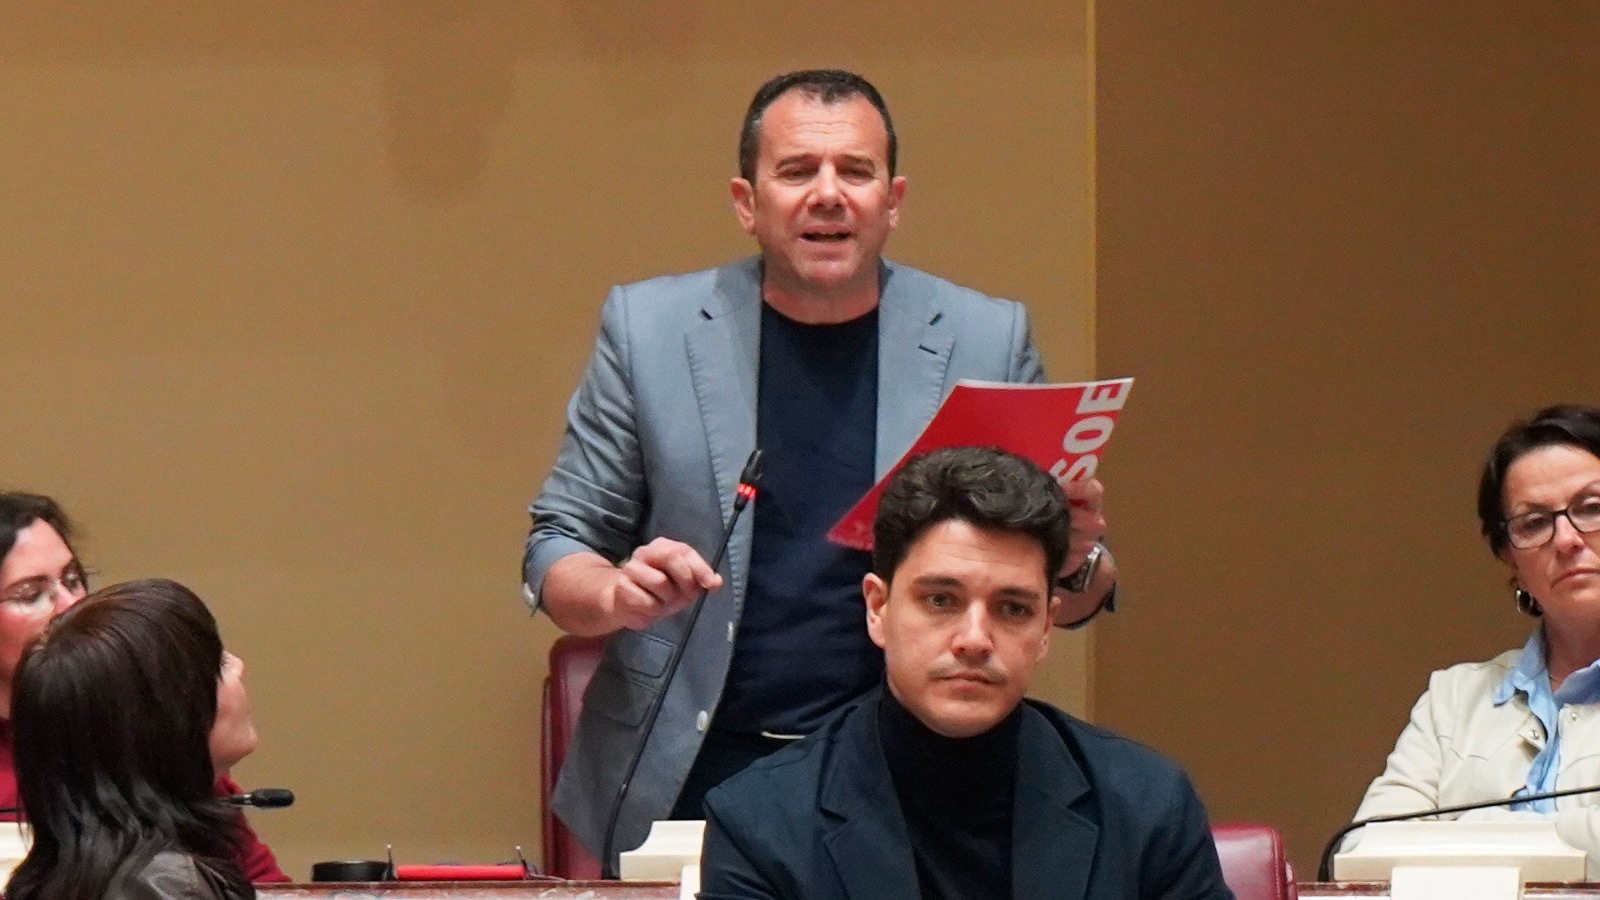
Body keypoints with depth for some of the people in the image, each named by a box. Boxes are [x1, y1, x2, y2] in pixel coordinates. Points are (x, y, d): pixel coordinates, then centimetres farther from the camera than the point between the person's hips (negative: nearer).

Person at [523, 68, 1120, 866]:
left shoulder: (987, 340, 6)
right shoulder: (647, 327, 4)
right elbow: (556, 545, 8)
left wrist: (1078, 556, -10)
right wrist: (617, 594, -13)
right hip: (691, 781, 0)